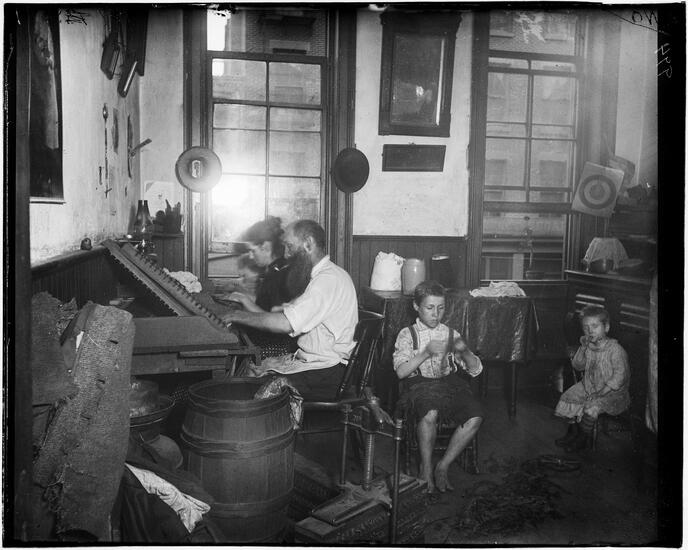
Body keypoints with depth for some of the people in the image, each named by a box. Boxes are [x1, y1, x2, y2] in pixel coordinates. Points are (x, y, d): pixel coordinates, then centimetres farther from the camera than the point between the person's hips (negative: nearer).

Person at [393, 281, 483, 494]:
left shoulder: (451, 334, 16)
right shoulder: (407, 334, 7)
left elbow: (476, 369, 11)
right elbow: (401, 371, -7)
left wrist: (464, 351, -10)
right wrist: (426, 353, -18)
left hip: (450, 383, 4)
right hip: (419, 385, -3)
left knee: (475, 416, -25)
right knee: (430, 414, -36)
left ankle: (443, 466, -7)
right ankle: (426, 468, -10)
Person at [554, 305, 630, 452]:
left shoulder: (615, 349, -21)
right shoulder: (589, 346, 0)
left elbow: (619, 376, -22)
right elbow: (577, 365, 5)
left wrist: (601, 392, -23)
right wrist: (583, 348, -11)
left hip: (612, 392, -7)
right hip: (588, 385, 7)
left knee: (592, 406, -27)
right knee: (568, 398, -4)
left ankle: (583, 438, -3)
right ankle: (573, 431, 17)